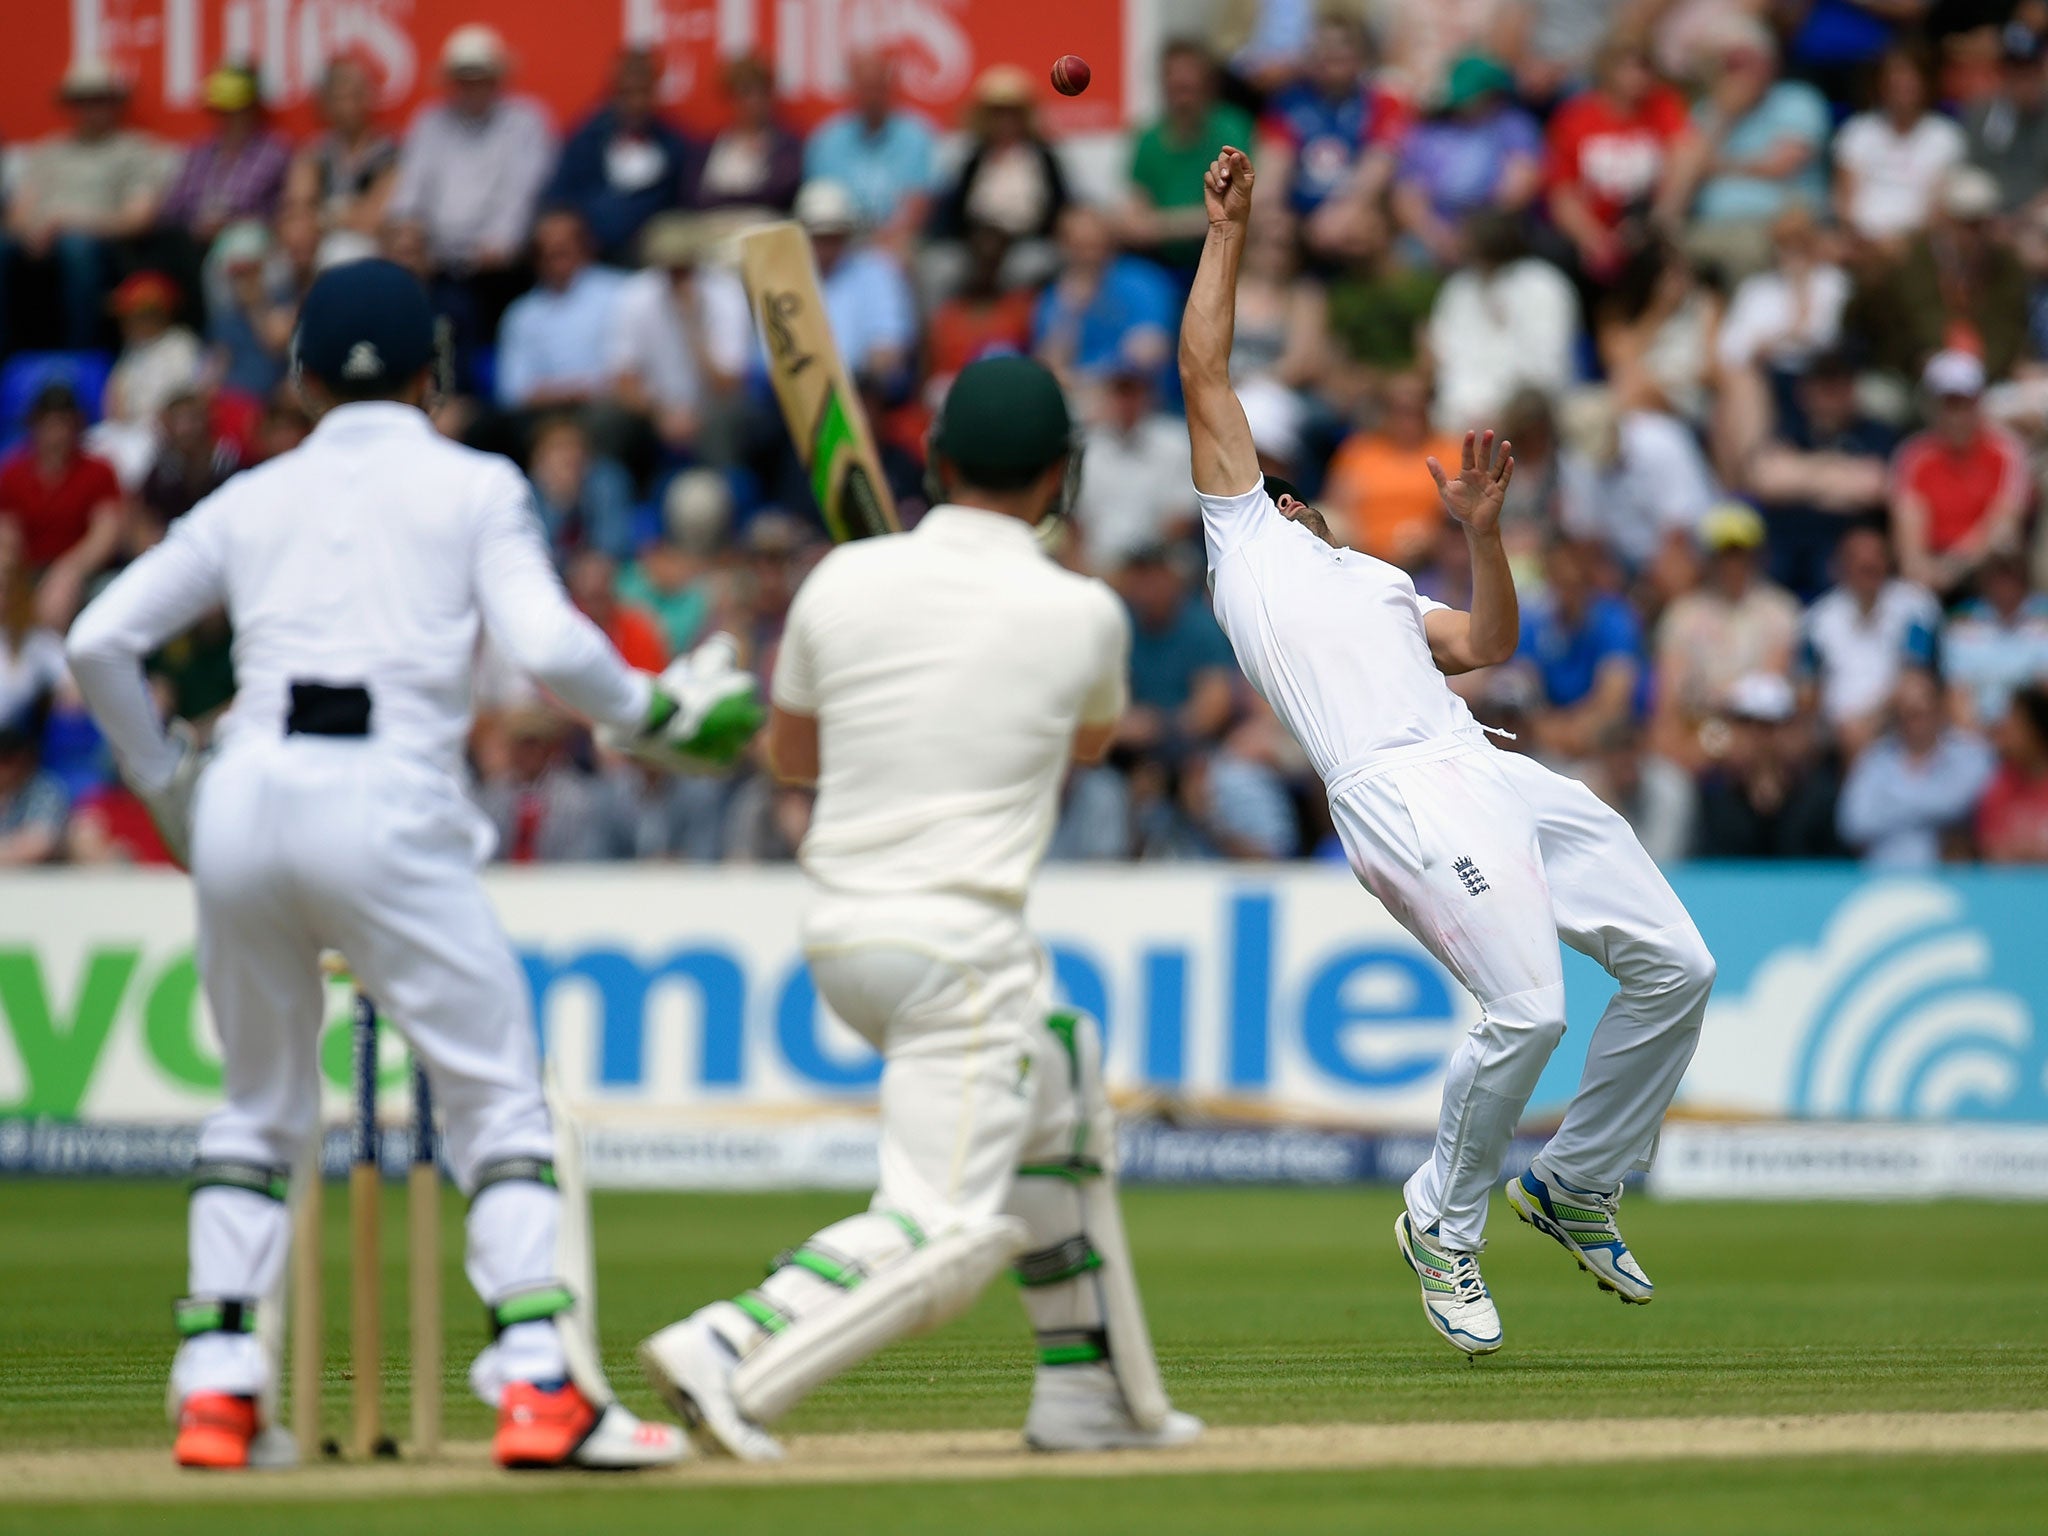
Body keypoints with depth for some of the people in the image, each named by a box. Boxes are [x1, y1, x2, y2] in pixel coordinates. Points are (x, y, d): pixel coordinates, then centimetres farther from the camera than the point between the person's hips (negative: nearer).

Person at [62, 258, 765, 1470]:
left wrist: (165, 781, 23)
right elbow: (546, 643, -6)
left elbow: (102, 641, 12)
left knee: (259, 1108, 18)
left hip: (242, 806, 4)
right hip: (389, 810, -4)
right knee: (500, 1096, 1)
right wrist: (656, 716, 9)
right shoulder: (474, 487, 10)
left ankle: (217, 1388, 10)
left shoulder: (253, 499, 19)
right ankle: (539, 1385, -11)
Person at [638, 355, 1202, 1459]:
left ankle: (1088, 1394, 29)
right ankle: (730, 1353, -27)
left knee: (1060, 1082, 27)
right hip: (959, 949, -7)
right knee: (945, 1232, -8)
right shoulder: (1082, 615, -7)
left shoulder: (843, 582, 0)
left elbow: (789, 754, 16)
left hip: (840, 935, 7)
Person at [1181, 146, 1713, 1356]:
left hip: (1497, 776, 7)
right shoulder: (1246, 542, 20)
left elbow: (1489, 645, 23)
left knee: (1675, 965, -1)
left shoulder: (1381, 586, 36)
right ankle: (1444, 1224, -2)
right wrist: (1228, 235, 18)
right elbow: (1204, 375, 15)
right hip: (1397, 792, -7)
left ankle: (1576, 1183, 15)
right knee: (1527, 1009, -21)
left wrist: (1482, 529, 13)